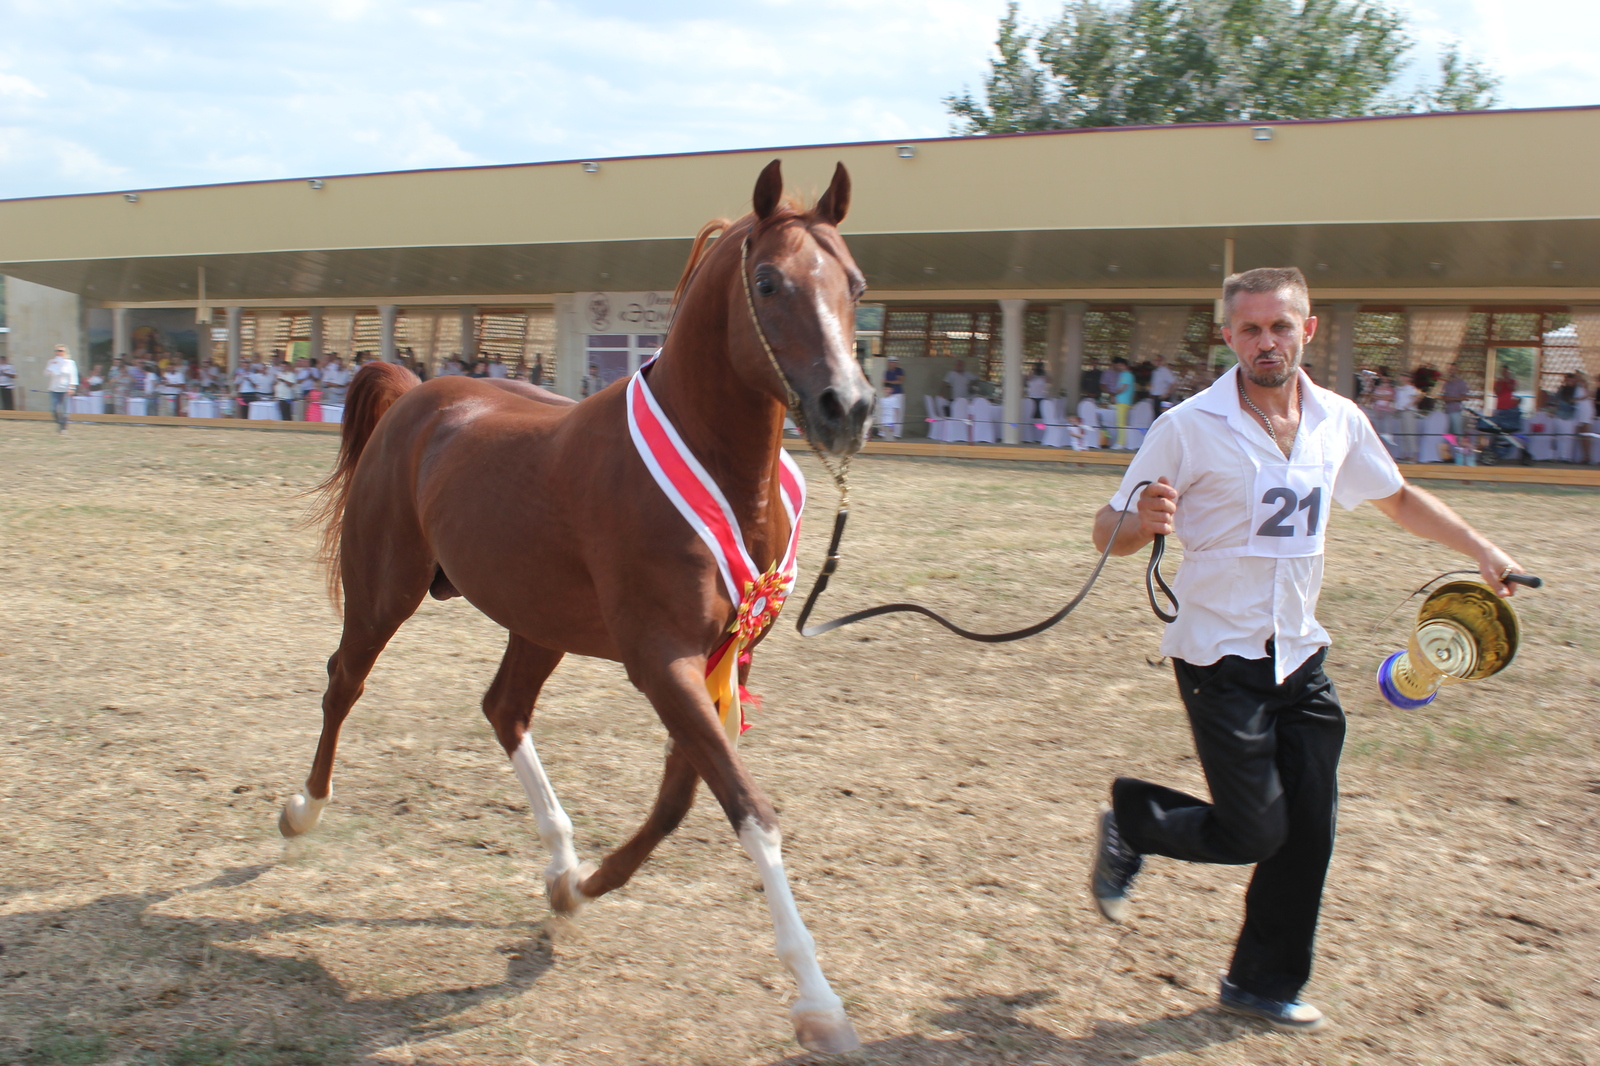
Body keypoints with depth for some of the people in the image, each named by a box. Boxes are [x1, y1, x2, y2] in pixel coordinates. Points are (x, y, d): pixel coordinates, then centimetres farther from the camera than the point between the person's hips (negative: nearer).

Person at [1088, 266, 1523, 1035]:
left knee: (1309, 832, 6)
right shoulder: (1189, 427, -14)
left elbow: (1397, 498, 22)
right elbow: (1109, 532, -12)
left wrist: (1482, 551, 18)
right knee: (1254, 833, -9)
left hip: (1299, 656, 6)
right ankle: (1131, 820, 20)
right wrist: (1143, 523, -34)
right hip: (1220, 658, -5)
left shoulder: (1339, 422, 3)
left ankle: (1264, 983, 25)